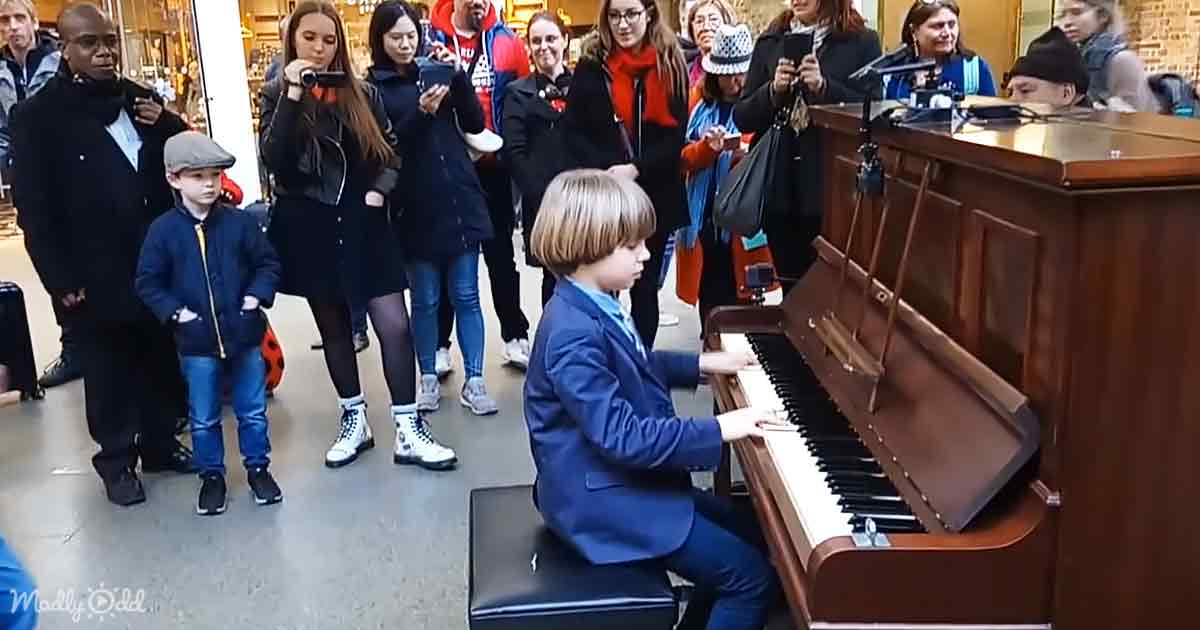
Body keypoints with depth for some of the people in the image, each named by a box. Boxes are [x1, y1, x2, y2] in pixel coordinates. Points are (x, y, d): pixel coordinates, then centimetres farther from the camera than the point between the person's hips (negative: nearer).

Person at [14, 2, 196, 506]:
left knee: (162, 358, 13)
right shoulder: (37, 115, -6)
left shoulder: (138, 99, 8)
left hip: (156, 262, 4)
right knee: (108, 371, 8)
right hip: (96, 276, -4)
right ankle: (116, 460, 25)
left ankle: (160, 443, 31)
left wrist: (166, 125, -8)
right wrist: (61, 281, -13)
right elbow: (35, 209, -8)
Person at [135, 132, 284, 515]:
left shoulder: (241, 222, -4)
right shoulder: (164, 230, -6)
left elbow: (268, 264, 3)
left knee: (253, 411, 13)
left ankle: (258, 468, 30)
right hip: (196, 341, 0)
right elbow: (147, 281, 0)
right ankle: (212, 476, 29)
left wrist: (257, 296, -11)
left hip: (244, 334, 1)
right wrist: (174, 311, -12)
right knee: (203, 418, 12)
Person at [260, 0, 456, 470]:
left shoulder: (363, 93, 5)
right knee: (333, 327, 11)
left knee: (394, 326, -7)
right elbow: (273, 160, -14)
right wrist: (292, 96, -19)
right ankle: (354, 421, 26)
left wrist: (378, 190, -8)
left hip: (362, 224, 0)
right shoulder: (277, 95, 2)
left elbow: (391, 153, 10)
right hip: (309, 229, 0)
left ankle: (407, 430, 2)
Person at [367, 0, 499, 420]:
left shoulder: (435, 70, 11)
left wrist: (456, 74, -9)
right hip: (416, 209, -2)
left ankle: (474, 381, 11)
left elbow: (475, 123, 3)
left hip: (460, 200, 2)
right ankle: (428, 379, 21)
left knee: (465, 296, 4)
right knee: (425, 300, 7)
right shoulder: (373, 86, 2)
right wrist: (420, 113, -21)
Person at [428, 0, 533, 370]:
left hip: (493, 165, 1)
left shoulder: (507, 42, 2)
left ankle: (515, 338, 23)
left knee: (500, 253, 12)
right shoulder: (429, 39, -3)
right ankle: (440, 344, 19)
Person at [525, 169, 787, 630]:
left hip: (624, 482, 10)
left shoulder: (594, 307, 5)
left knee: (750, 536, 18)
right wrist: (717, 430, -26)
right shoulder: (575, 334, -27)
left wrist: (703, 364, 17)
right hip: (604, 500, -10)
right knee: (753, 577, -10)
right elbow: (623, 438, -30)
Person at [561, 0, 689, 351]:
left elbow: (675, 136, -3)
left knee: (645, 286, 11)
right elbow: (572, 130, -1)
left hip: (654, 194, 1)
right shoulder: (592, 65, 2)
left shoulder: (670, 64, 2)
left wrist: (636, 169, -16)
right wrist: (605, 171, -15)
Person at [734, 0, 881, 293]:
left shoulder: (862, 41, 2)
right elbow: (742, 118, 7)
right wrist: (773, 90, -11)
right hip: (780, 183, 3)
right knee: (791, 287, 9)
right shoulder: (769, 42, 11)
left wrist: (823, 87, -17)